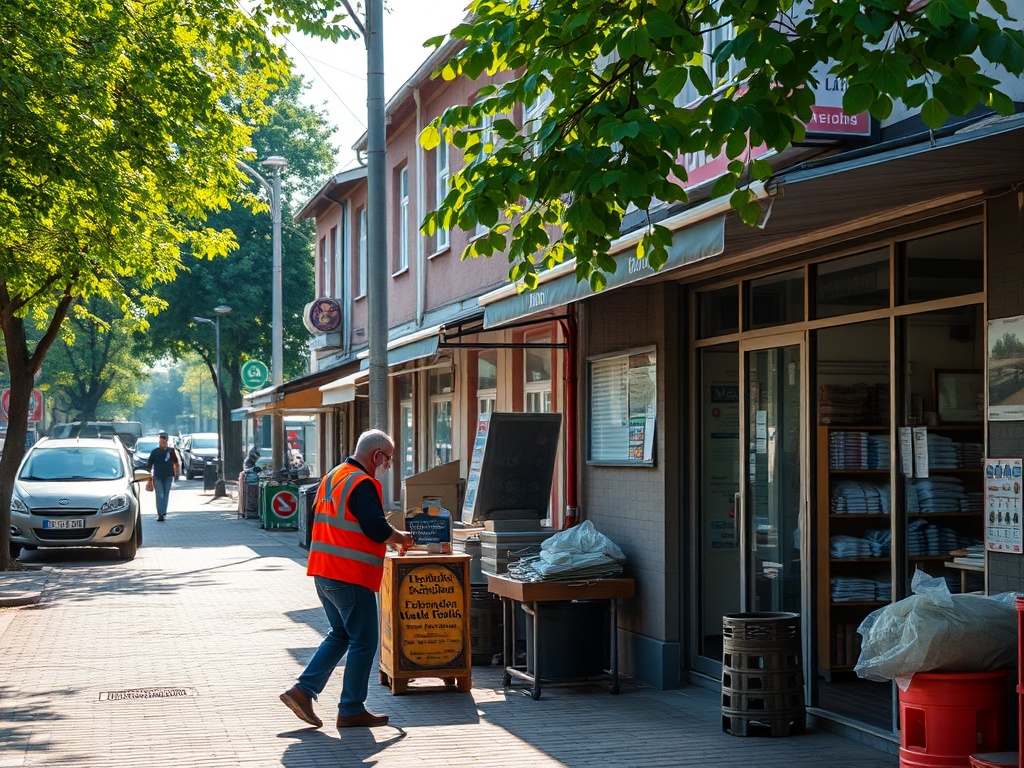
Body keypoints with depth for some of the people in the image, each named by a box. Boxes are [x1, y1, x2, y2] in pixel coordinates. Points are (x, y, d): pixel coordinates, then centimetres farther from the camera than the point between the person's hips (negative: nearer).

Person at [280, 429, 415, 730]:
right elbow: (377, 530, -21)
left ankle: (303, 690, 10)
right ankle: (352, 710, 4)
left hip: (323, 573, 9)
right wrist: (401, 537, -1)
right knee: (364, 642, 0)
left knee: (340, 635, 19)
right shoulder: (363, 484, -15)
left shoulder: (333, 477, 16)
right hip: (351, 577, -9)